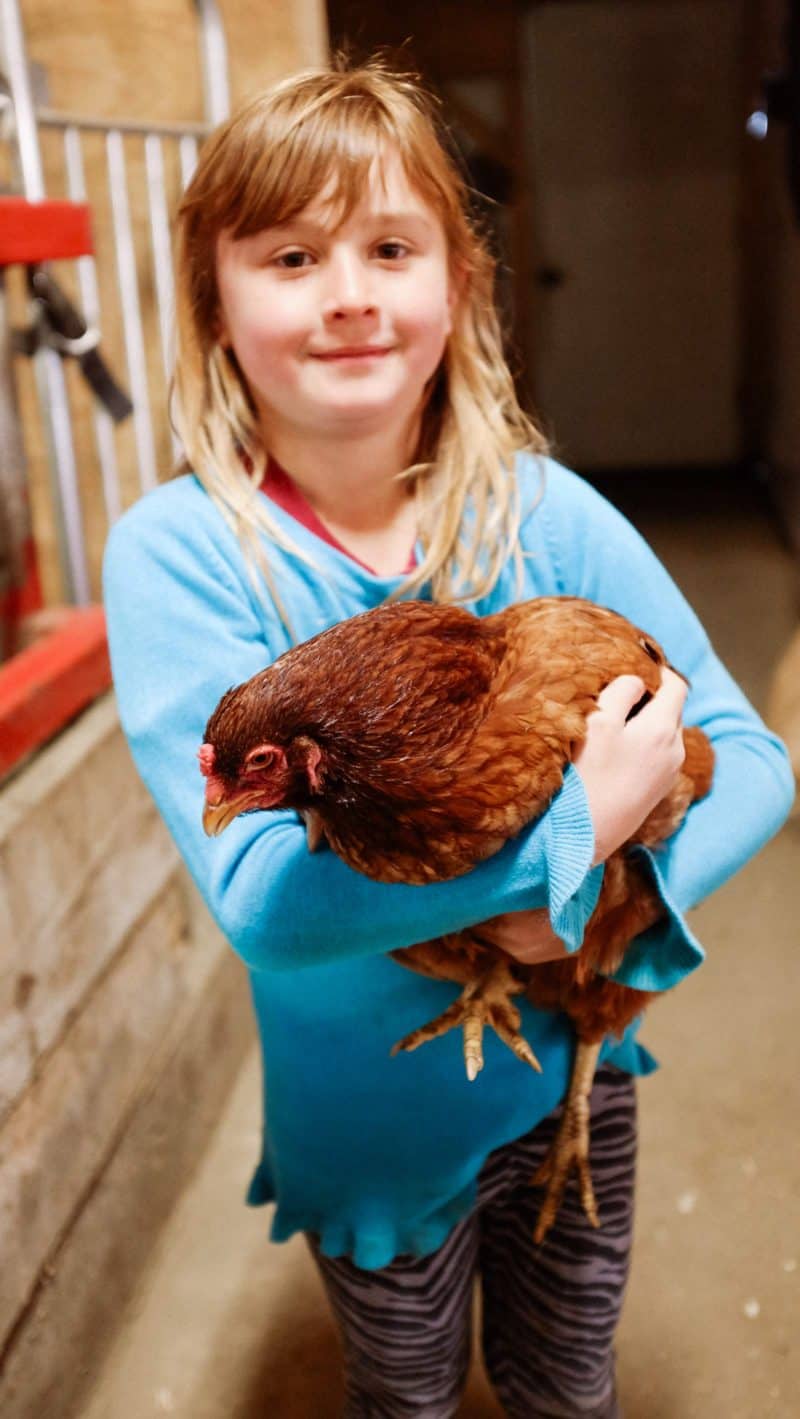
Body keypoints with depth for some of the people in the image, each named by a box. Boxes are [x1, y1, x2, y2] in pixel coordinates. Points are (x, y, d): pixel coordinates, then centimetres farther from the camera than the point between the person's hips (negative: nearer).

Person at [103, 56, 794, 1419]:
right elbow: (261, 891, -28)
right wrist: (573, 829, -31)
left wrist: (611, 891, -27)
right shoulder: (183, 553, -21)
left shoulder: (544, 514, -14)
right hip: (373, 1108, -1)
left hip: (570, 1065, 2)